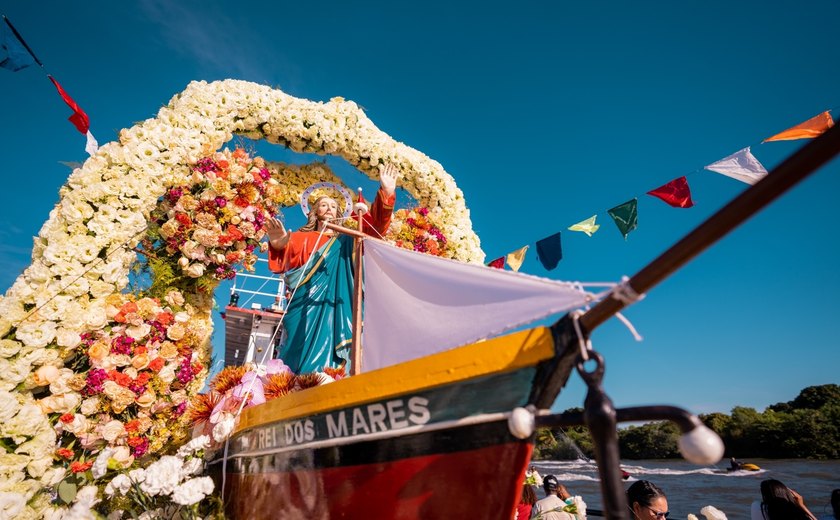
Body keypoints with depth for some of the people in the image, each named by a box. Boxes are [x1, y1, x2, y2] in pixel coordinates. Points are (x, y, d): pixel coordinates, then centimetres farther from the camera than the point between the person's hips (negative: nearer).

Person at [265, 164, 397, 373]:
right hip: (305, 308, -1)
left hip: (333, 309, 1)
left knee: (326, 366, -5)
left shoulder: (345, 242, 22)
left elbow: (375, 224, 9)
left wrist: (386, 192, -5)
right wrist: (278, 246, -27)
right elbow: (283, 262, -2)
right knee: (298, 360, -6)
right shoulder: (300, 238, 16)